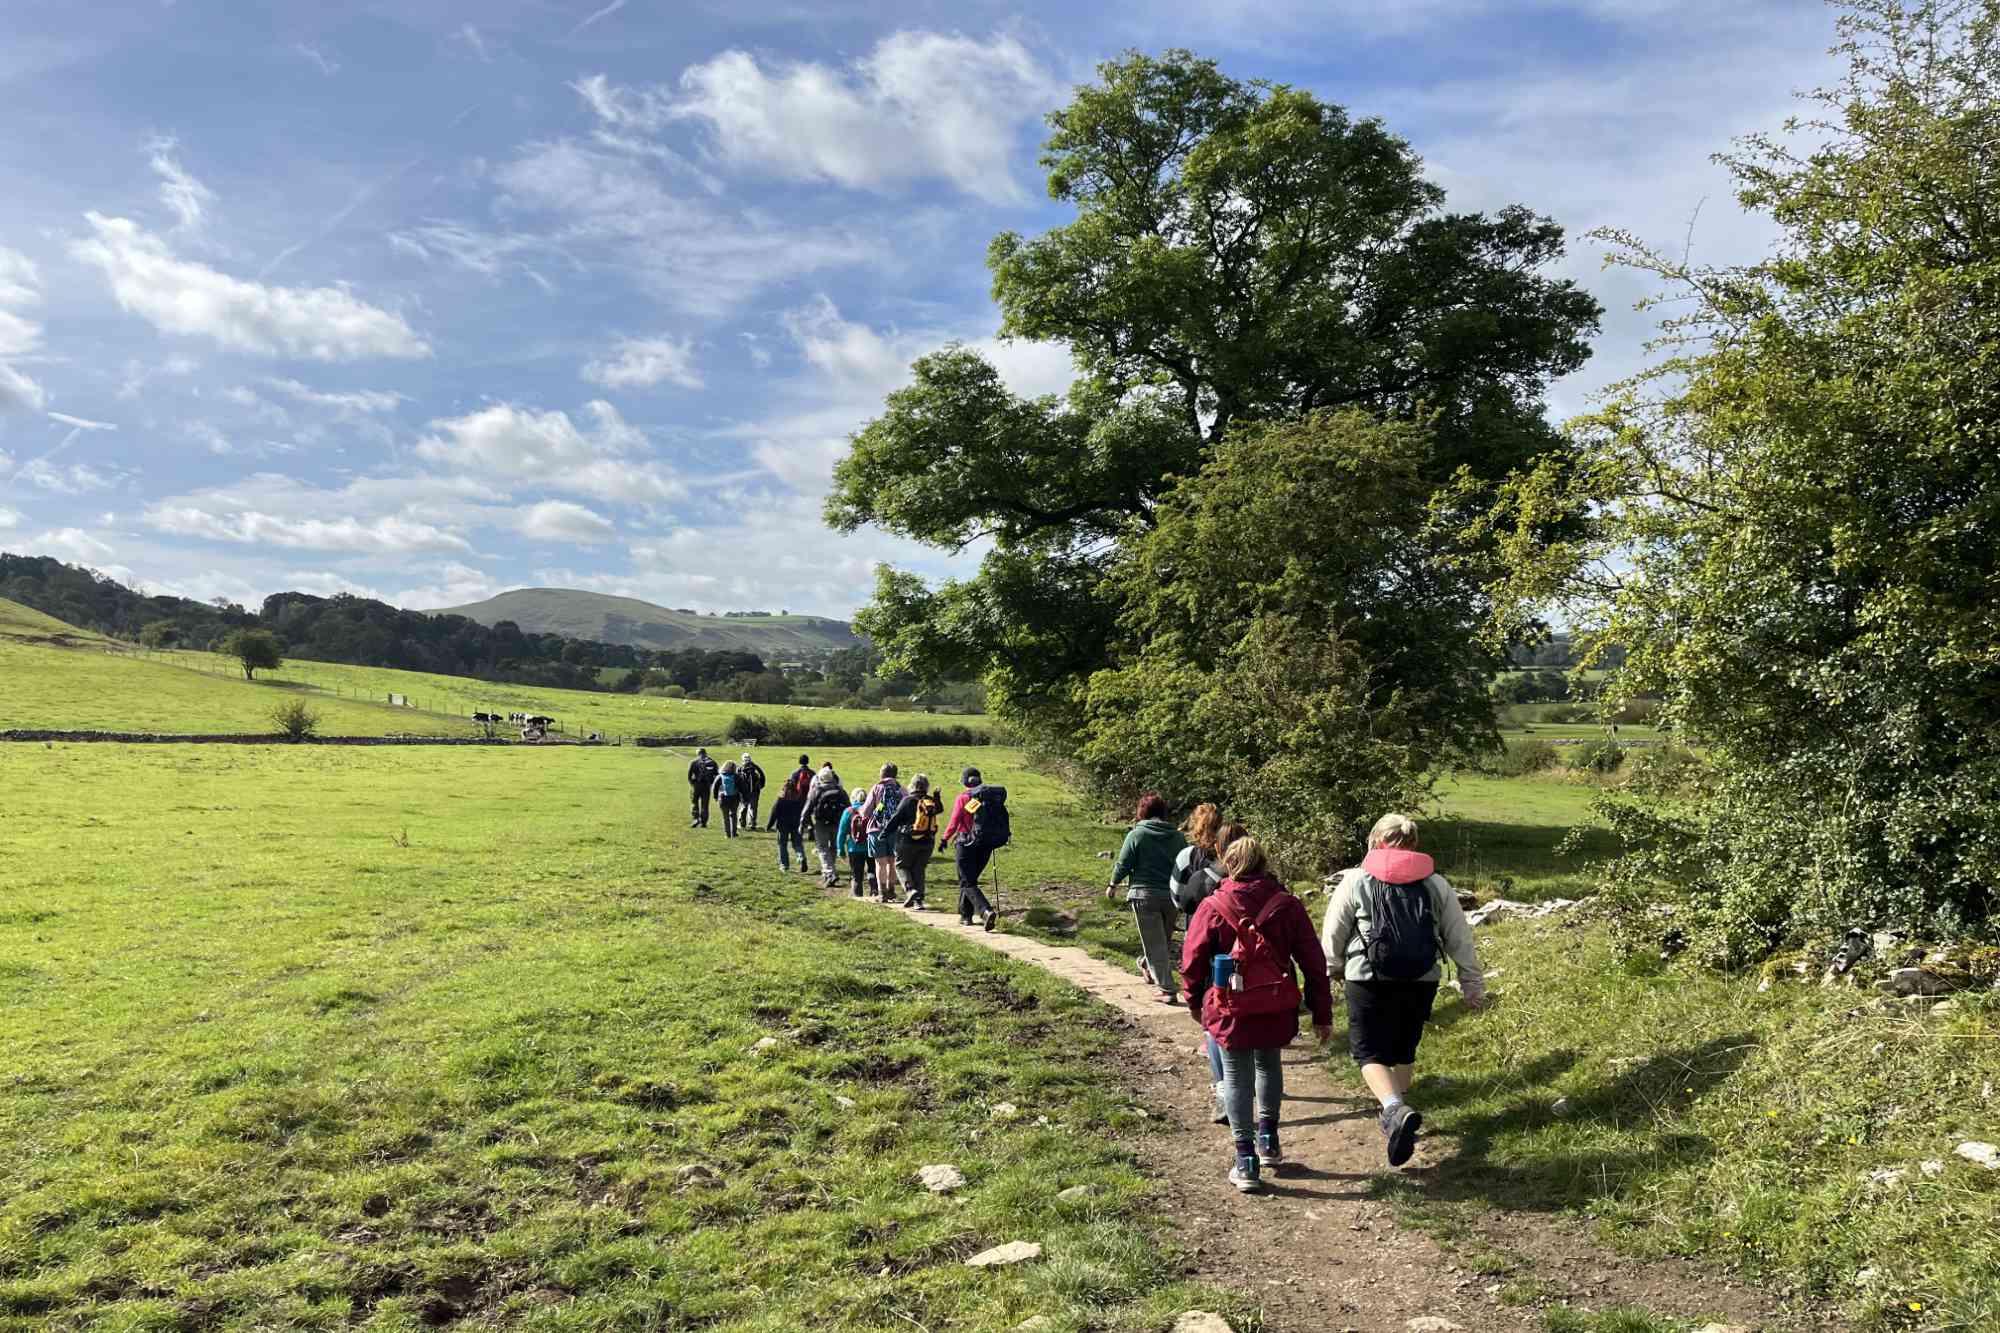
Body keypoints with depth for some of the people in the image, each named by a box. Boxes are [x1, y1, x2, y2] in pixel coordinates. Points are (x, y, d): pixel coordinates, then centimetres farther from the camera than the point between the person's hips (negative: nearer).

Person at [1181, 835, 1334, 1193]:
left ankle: (1246, 1162, 8)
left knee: (1237, 1078, 8)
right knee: (1269, 1063, 26)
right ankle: (1268, 1139, 34)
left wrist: (1195, 1001, 16)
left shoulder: (1212, 908, -8)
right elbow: (1313, 962, -1)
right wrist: (1322, 1014, 6)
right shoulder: (1287, 906, -4)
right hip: (1276, 1009, 2)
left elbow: (1192, 960, -2)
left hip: (1230, 1010, -2)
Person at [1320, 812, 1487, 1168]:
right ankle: (1397, 1113, 34)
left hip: (1369, 981, -3)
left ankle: (1395, 1110, -22)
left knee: (1370, 1053, 3)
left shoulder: (1356, 881, -2)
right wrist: (1473, 984, 16)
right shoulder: (1436, 884, 4)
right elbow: (1460, 939, 6)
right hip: (1422, 982, 4)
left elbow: (1332, 938, 3)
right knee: (1404, 1050, 22)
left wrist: (1334, 971, 21)